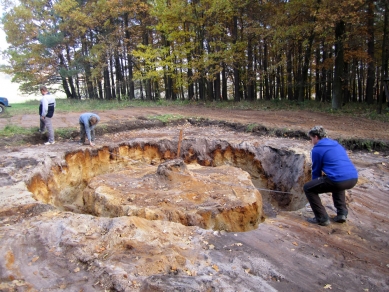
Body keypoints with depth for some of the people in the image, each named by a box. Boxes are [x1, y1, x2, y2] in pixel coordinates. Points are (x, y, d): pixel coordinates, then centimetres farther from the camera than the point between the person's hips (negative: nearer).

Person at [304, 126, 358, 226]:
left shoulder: (316, 149, 3)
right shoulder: (337, 145, 24)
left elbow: (316, 171, 11)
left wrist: (316, 186, 28)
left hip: (338, 180, -8)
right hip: (353, 179, 8)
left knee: (308, 188, 10)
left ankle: (322, 218, 8)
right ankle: (342, 213, 28)